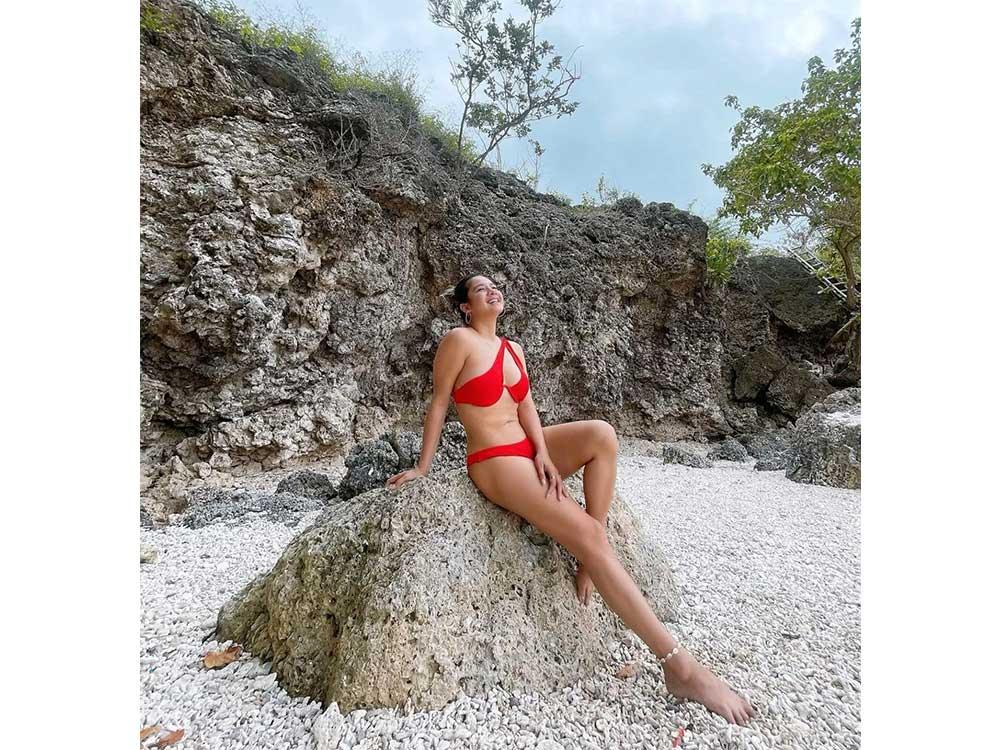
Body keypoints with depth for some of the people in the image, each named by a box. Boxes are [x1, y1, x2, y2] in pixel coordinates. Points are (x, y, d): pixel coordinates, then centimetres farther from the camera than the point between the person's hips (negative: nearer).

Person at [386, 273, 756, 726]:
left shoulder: (513, 348, 14)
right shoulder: (459, 340, -9)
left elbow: (525, 406, 8)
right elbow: (438, 404, -6)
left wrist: (543, 451, -8)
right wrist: (422, 467, -2)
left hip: (527, 450, 8)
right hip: (493, 463, -8)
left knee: (602, 434, -18)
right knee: (588, 535, -20)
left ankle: (591, 558, -10)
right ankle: (679, 666, -13)